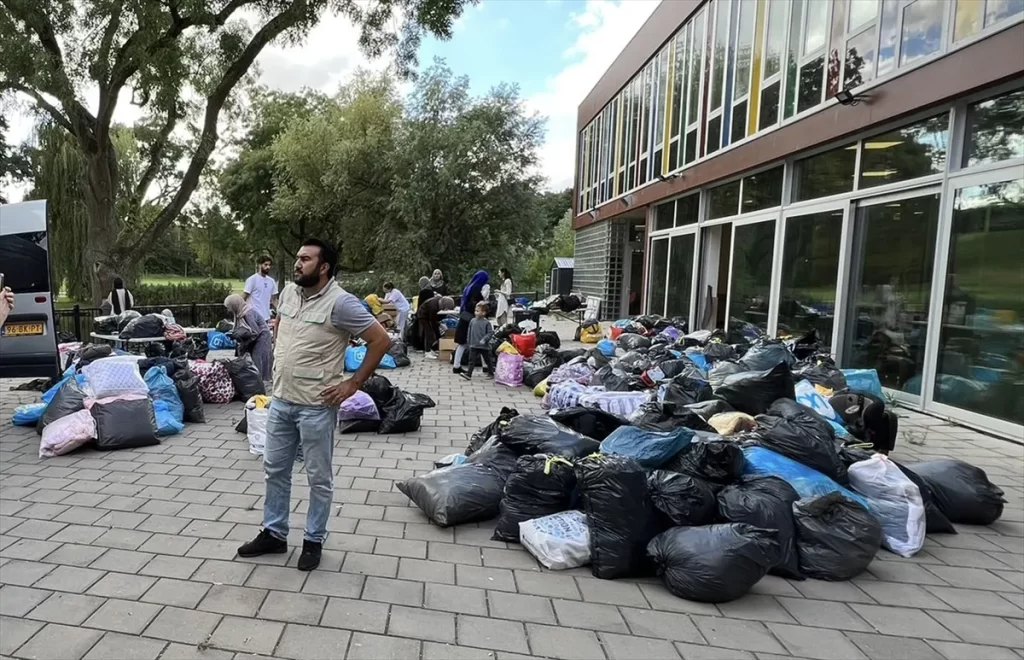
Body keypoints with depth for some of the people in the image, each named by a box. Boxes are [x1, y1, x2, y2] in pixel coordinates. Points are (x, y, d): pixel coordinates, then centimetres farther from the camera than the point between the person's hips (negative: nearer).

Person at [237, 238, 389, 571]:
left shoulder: (340, 302, -18)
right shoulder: (288, 292, 4)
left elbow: (380, 341, -18)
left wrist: (353, 384, -16)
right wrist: (278, 362, 16)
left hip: (317, 407, -7)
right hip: (281, 401, 7)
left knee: (319, 478, 8)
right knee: (275, 470, 18)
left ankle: (313, 541, 25)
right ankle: (274, 534, 34)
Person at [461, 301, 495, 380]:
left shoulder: (486, 322, -11)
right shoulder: (472, 321, 2)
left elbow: (490, 332, -10)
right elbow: (470, 332, 10)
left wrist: (484, 339, -21)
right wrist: (469, 342, 12)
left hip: (484, 346, -3)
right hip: (474, 345, 3)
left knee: (488, 360, 13)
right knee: (472, 360, -4)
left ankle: (491, 373, 28)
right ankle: (468, 374, -6)